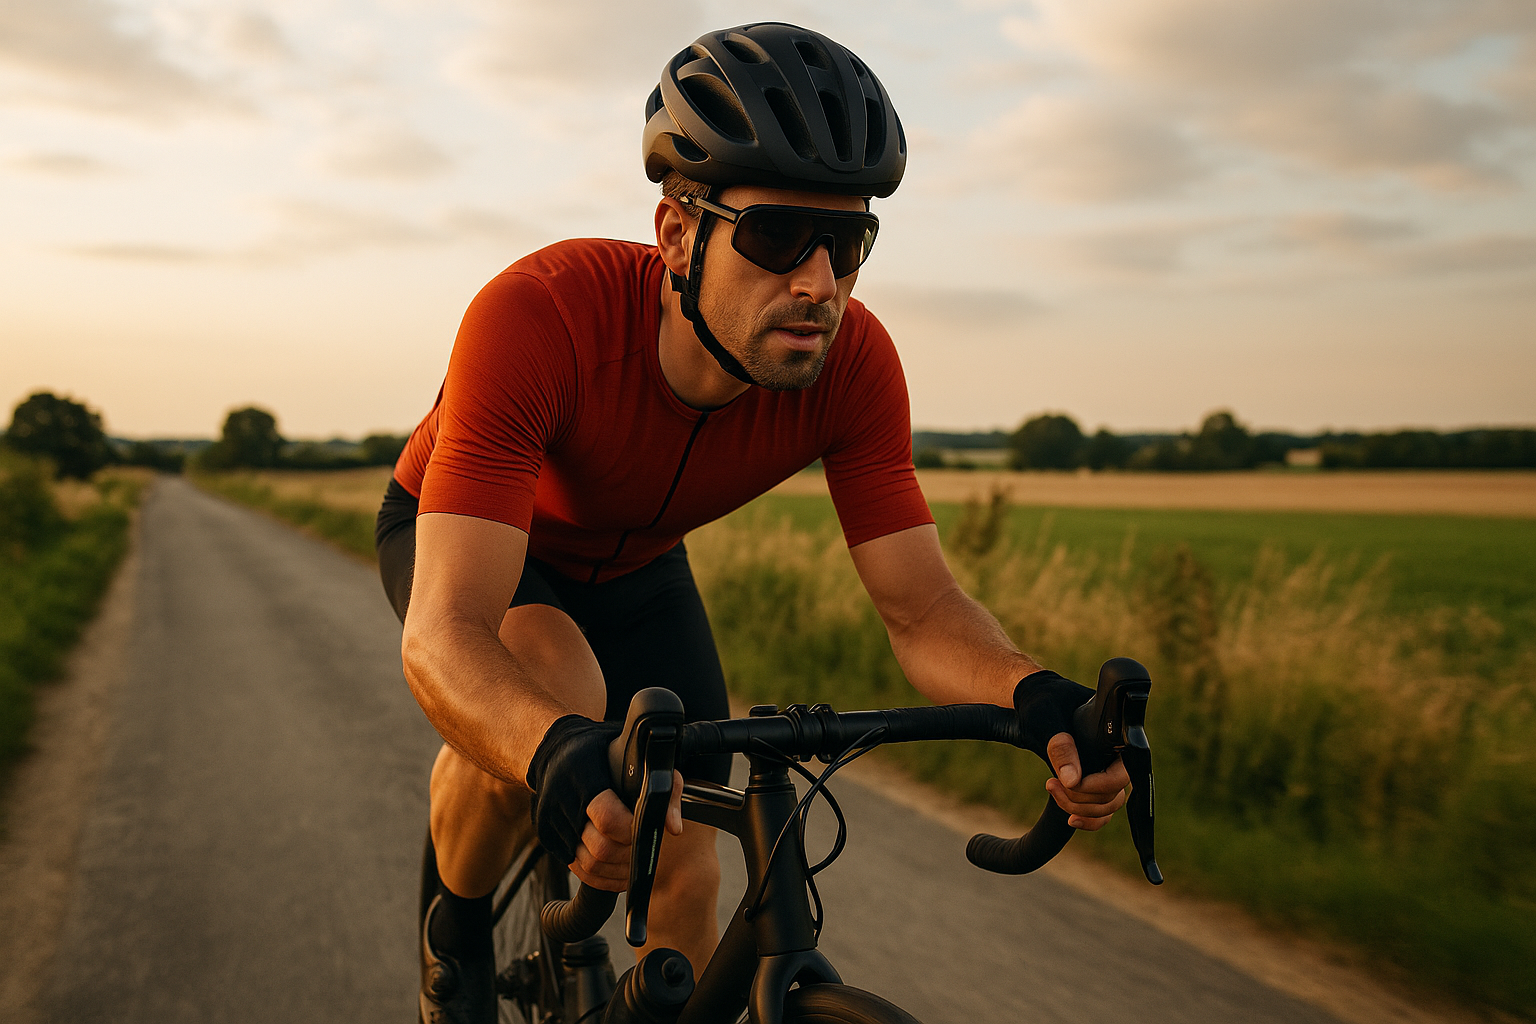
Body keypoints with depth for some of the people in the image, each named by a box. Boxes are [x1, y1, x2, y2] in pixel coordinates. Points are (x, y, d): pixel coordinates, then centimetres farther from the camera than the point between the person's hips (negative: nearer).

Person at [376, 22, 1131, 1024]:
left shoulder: (854, 363, -30)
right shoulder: (541, 313, -42)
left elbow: (924, 610, -27)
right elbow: (442, 638, -48)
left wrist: (1036, 697, -49)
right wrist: (559, 759, -69)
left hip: (634, 564, 4)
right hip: (462, 531, -3)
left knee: (687, 879, -2)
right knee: (553, 688, -36)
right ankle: (457, 931, -4)